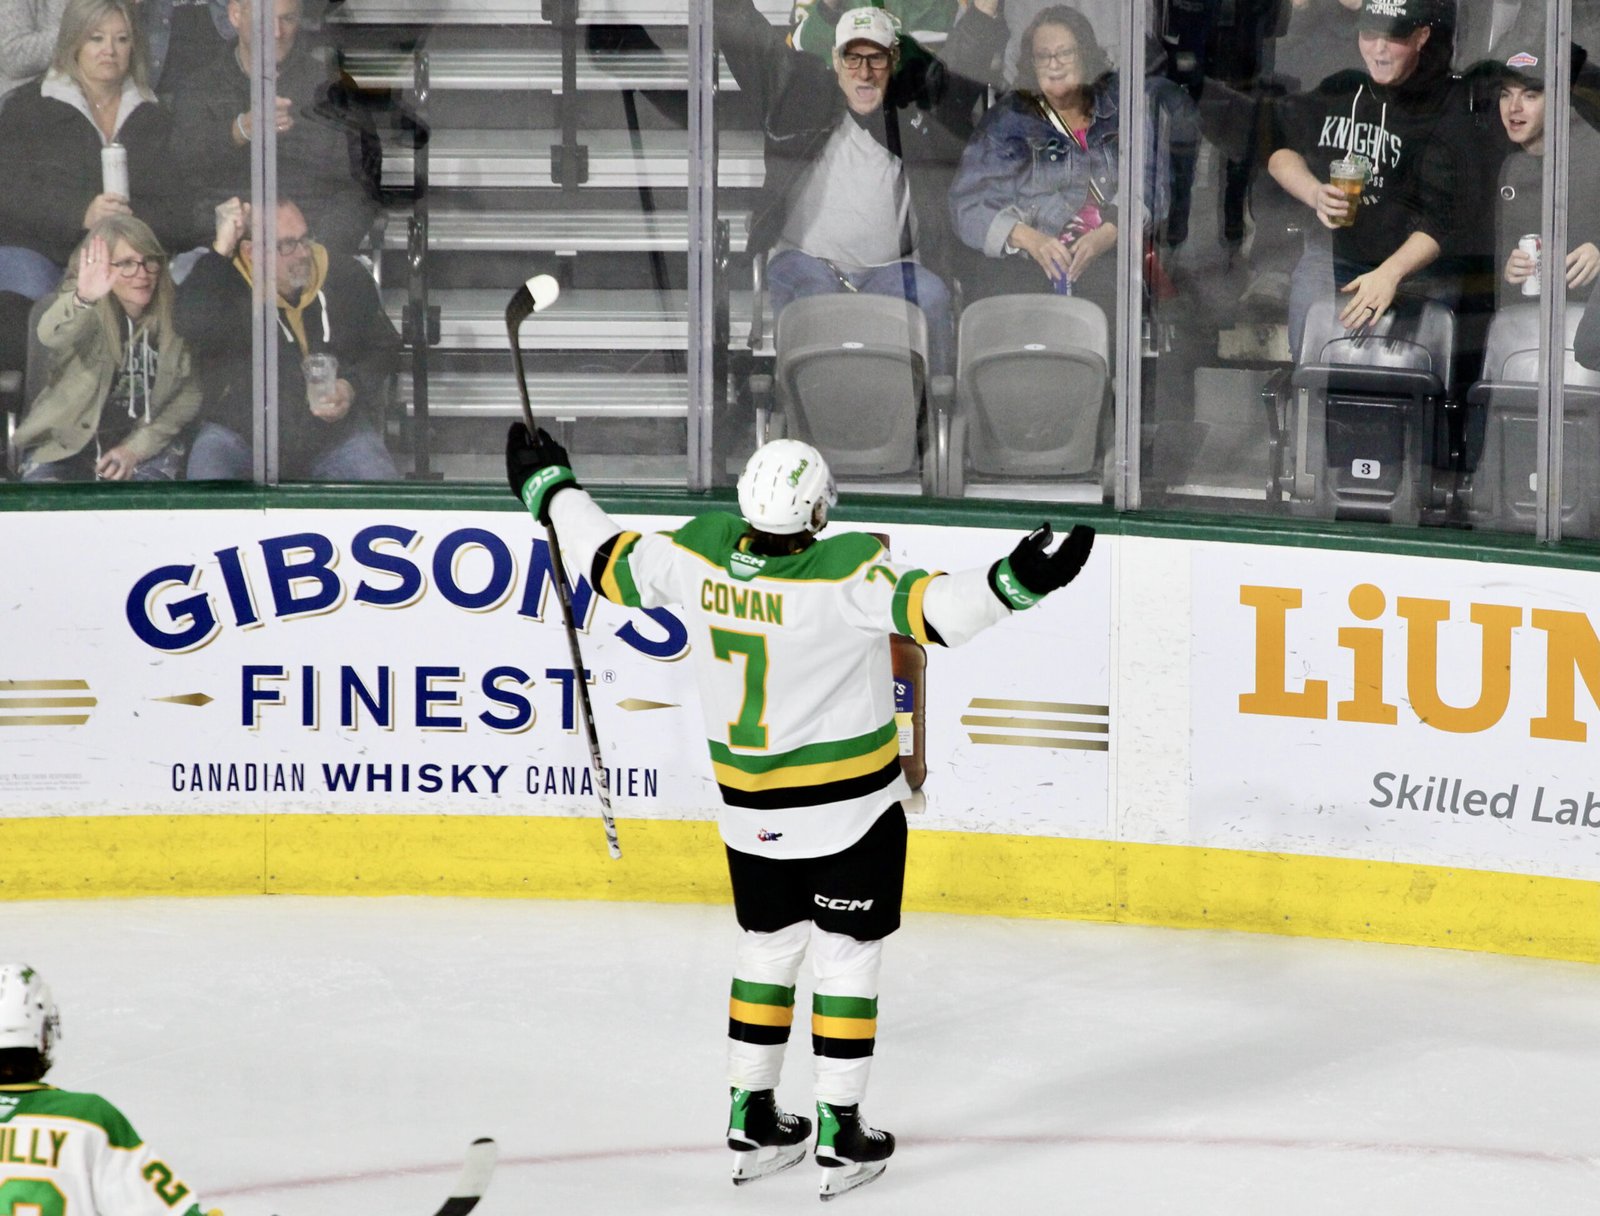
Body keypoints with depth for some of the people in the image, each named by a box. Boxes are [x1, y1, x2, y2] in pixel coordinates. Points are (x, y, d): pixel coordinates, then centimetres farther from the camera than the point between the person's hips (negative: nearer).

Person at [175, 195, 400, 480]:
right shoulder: (224, 282, -4)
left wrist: (353, 387, -3)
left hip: (336, 434, 2)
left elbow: (386, 347, 18)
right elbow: (193, 326, -27)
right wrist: (222, 249, -22)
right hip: (240, 432, -2)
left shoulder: (348, 277, 6)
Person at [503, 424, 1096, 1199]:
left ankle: (751, 1121, 24)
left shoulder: (698, 553, -11)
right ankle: (840, 1135, 9)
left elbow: (618, 566, 3)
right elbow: (921, 607, -37)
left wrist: (550, 490, 17)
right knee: (845, 959, 6)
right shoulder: (845, 576, -26)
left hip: (749, 811, 5)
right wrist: (1013, 583, -45)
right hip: (851, 808, -5)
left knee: (766, 948, 19)